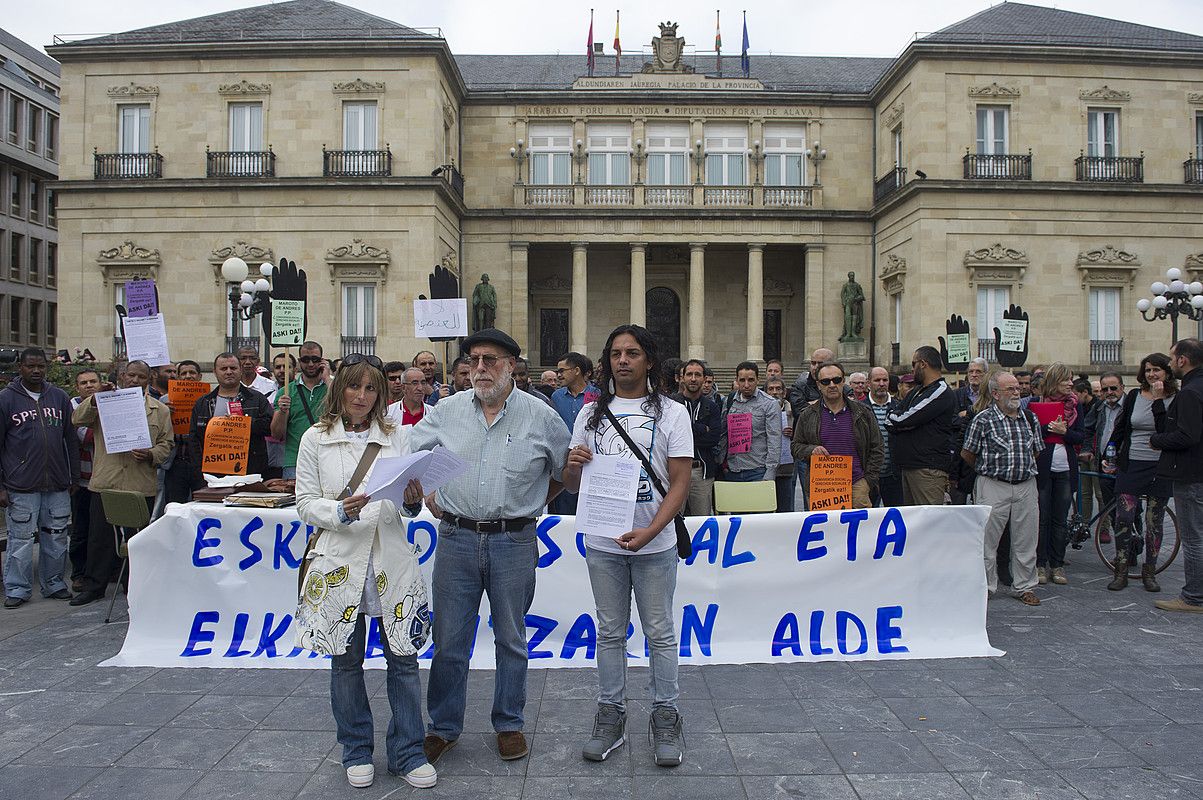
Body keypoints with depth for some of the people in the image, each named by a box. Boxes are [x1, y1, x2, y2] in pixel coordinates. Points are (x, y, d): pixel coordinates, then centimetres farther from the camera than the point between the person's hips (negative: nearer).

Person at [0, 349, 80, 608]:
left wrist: (75, 477, 9)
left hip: (58, 485, 3)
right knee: (21, 539, 1)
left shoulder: (60, 397, 9)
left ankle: (53, 584, 21)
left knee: (56, 537, 8)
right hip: (21, 487, -3)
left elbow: (71, 439, 13)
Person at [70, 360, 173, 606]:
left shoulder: (160, 410, 10)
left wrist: (151, 455, -12)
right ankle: (94, 586, 16)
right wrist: (96, 398, -17)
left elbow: (167, 443, 8)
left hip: (142, 486, 0)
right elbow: (77, 419, -4)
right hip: (106, 483, 0)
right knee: (100, 536, 5)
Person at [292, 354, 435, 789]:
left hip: (392, 559, 1)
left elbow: (408, 507, 8)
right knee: (346, 662, 10)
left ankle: (407, 753, 19)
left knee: (403, 659, 4)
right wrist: (341, 512, -19)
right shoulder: (316, 439, 2)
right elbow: (305, 503, 0)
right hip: (340, 560, -1)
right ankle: (357, 752, 27)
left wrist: (412, 501, -15)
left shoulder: (398, 436, 7)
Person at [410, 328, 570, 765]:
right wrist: (428, 497, 8)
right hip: (456, 538, 2)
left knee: (511, 639, 11)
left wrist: (532, 504, 7)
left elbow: (566, 471, 10)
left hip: (513, 543, -1)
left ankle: (509, 725, 27)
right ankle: (443, 727, 23)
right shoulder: (448, 410, 3)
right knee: (448, 639, 7)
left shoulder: (541, 417, -2)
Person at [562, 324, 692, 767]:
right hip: (602, 543, 3)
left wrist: (649, 532, -19)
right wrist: (573, 466, -15)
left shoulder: (671, 413, -1)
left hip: (655, 544, -3)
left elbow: (680, 482, -6)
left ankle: (665, 718, 18)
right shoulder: (591, 414, 8)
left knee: (660, 633, 6)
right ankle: (610, 716, 22)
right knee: (609, 632, 12)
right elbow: (572, 484, 10)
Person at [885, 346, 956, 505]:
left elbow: (904, 420, -17)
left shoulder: (942, 393, -10)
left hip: (928, 468, -9)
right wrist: (898, 420, -7)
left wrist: (892, 419, 4)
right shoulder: (917, 390, 20)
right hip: (908, 466, 9)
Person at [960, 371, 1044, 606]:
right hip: (993, 487, -4)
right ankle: (985, 587, 12)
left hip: (1026, 486, 4)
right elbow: (966, 454, 0)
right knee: (988, 540, 0)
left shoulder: (1030, 417, 8)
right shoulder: (983, 419, -7)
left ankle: (1024, 587, 21)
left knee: (1026, 540, 8)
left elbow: (1036, 451, 21)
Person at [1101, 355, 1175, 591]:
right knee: (1123, 518, -5)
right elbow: (1119, 428, 11)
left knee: (1154, 523, 6)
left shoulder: (1175, 400, -1)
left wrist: (1159, 399, -20)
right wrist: (1108, 456, 5)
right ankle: (1121, 571, 5)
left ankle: (1149, 572, 18)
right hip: (1132, 465, 1)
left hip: (1160, 468, -1)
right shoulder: (1134, 396, 6)